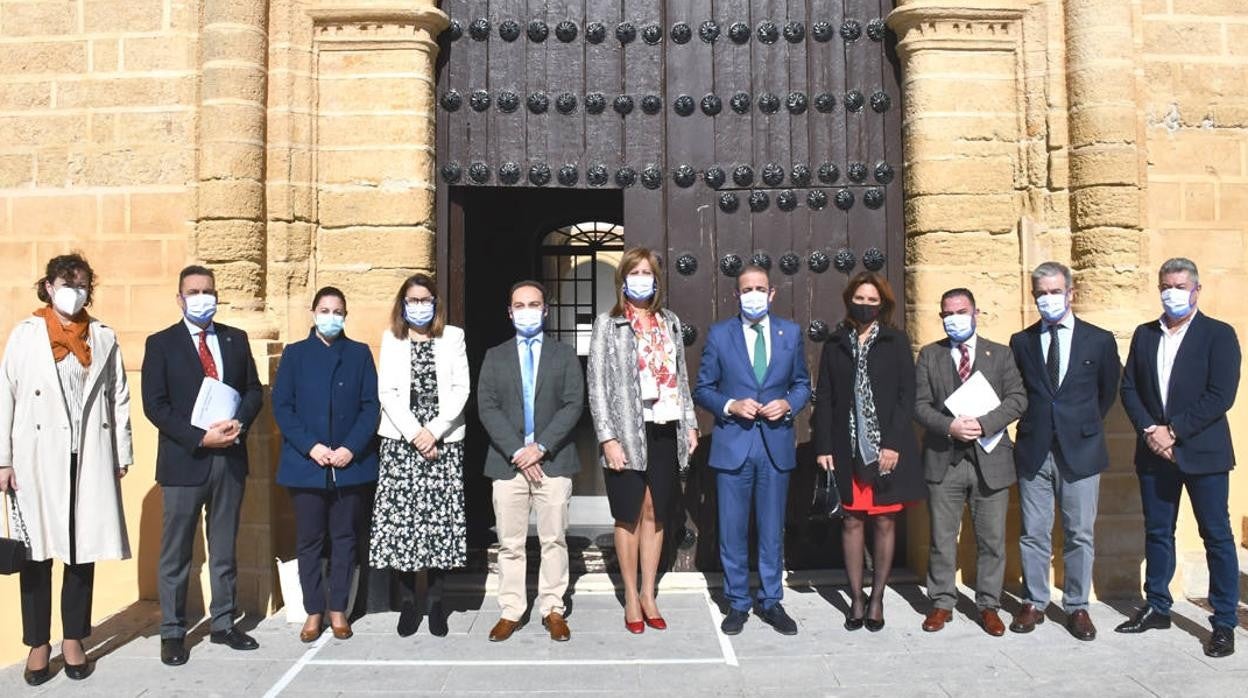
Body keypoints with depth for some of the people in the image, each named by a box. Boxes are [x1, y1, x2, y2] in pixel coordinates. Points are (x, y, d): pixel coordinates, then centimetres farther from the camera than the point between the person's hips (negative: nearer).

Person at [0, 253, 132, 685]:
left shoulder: (104, 337, 7)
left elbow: (120, 399, 6)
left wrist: (122, 455, 3)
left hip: (90, 458, 1)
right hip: (37, 457, -1)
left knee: (83, 549, 7)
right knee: (37, 551, 4)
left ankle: (73, 640, 20)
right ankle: (38, 644, 17)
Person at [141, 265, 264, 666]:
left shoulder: (236, 339, 9)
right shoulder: (161, 344, -1)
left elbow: (254, 390, 8)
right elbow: (154, 405, -8)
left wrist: (238, 423, -12)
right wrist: (200, 438, -17)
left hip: (230, 458, 3)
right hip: (184, 461, -3)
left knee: (224, 549, 12)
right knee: (176, 553, 6)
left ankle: (223, 624, 23)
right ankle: (172, 632, 17)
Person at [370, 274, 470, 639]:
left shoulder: (452, 337, 11)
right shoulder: (391, 339, 12)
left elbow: (460, 389, 2)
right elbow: (387, 392, 3)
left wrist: (435, 431, -9)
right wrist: (415, 434, -9)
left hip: (444, 441, 0)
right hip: (401, 440, 1)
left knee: (441, 518, -3)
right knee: (401, 518, -4)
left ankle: (435, 600, 8)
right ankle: (408, 601, 8)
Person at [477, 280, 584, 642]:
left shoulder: (564, 354, 9)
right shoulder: (495, 356, 11)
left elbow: (574, 404, -2)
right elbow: (487, 408, 1)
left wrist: (541, 446, -12)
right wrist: (517, 451, -11)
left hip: (553, 461, -1)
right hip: (507, 462, 1)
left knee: (554, 540, 4)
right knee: (510, 544, 6)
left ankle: (553, 610, 13)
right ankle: (510, 612, 15)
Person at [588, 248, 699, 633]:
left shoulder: (670, 322, 13)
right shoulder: (608, 324, 1)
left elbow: (681, 377, 16)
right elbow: (597, 385, -4)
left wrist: (690, 424, 9)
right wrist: (608, 437, -11)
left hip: (666, 432, 4)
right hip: (629, 432, -3)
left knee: (656, 513, 8)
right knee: (630, 515, 4)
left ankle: (649, 594, 19)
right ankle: (631, 597, 16)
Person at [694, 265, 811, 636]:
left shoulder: (791, 332, 7)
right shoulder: (719, 334, 1)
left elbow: (802, 384, 13)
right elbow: (702, 389, 3)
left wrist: (788, 404, -7)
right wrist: (730, 406, -14)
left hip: (776, 443, 2)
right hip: (732, 443, -1)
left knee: (773, 529, 10)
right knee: (732, 530, 5)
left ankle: (771, 601, 24)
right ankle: (737, 603, 20)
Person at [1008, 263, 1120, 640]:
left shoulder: (1099, 340, 2)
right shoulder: (1021, 342, 6)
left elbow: (1108, 393, 13)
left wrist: (1084, 426, 13)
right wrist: (1034, 424, 6)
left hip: (1080, 451, -1)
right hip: (1034, 452, 1)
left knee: (1080, 535, 6)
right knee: (1034, 534, 7)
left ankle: (1077, 607, 18)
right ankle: (1034, 603, 19)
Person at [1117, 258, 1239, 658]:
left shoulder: (1219, 335, -3)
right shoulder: (1144, 335, 10)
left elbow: (1220, 396, -12)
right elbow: (1129, 388, 6)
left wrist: (1173, 431, -16)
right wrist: (1150, 430, -9)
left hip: (1203, 452, -4)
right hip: (1154, 452, 4)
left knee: (1217, 536, 3)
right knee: (1157, 532, 12)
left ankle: (1224, 623, 12)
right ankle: (1157, 608, 25)